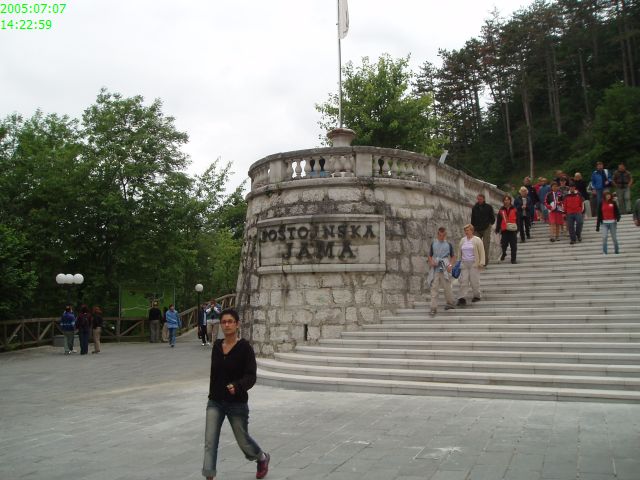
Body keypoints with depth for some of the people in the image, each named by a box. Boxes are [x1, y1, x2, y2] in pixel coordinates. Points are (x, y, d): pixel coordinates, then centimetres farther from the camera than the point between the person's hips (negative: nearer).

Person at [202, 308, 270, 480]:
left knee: (243, 441, 14)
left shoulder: (245, 347, -14)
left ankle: (263, 458, 44)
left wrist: (237, 386, -38)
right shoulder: (216, 345, 2)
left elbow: (251, 377, -20)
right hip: (215, 402, 4)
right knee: (210, 442, -8)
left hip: (237, 403, -4)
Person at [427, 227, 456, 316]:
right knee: (434, 288, -4)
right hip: (435, 269, 1)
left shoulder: (448, 244, 7)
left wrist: (450, 265, -6)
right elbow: (430, 256, 14)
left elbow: (453, 256, 11)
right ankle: (433, 308, -2)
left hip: (445, 269, -1)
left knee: (447, 287, 3)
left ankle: (450, 303, 25)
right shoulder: (433, 243, 10)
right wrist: (431, 262, -7)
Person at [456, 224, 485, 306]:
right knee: (463, 281, -2)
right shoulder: (462, 240, 12)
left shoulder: (477, 240, -2)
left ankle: (477, 296, 18)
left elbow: (482, 252, -4)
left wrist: (481, 263, -10)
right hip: (464, 264, 4)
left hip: (474, 264, -4)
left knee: (474, 281, 1)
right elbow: (459, 252, 18)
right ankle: (462, 298, -4)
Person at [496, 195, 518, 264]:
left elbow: (517, 220, 7)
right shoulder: (501, 210, 6)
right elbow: (498, 221, 6)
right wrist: (497, 229, 2)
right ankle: (504, 253, 34)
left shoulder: (514, 210, 5)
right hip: (504, 230, 0)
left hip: (513, 230, 0)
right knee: (504, 244, 4)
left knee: (513, 246, 0)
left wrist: (517, 228, 2)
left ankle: (513, 259, 8)